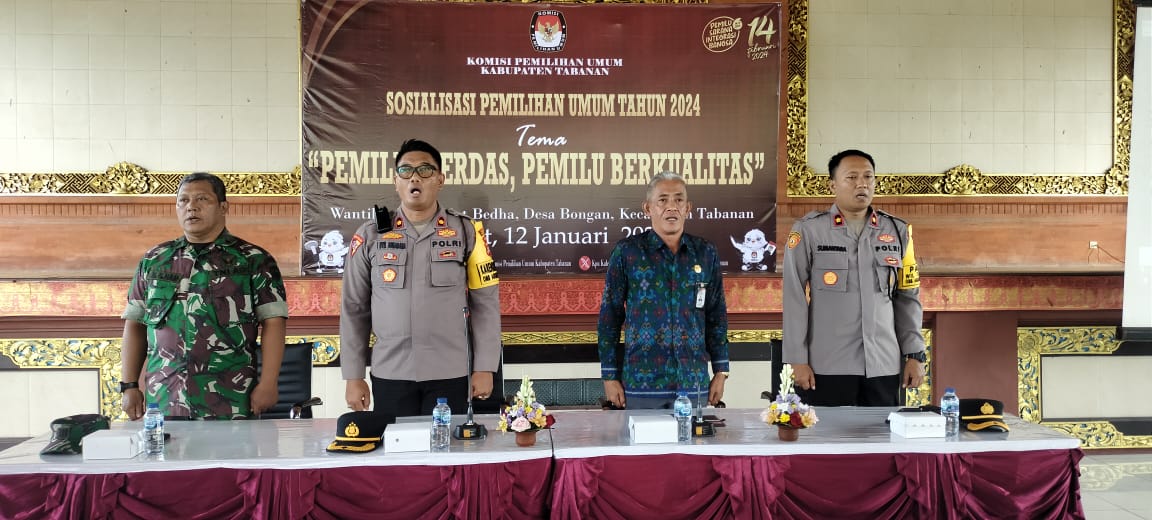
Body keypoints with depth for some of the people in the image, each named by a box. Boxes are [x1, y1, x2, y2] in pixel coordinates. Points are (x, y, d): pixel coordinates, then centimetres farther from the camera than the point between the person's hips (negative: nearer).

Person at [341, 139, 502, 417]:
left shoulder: (466, 232, 2)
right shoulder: (370, 235, 4)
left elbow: (485, 303, 2)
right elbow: (354, 309, 7)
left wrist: (485, 368, -1)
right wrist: (353, 376, 4)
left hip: (449, 374, -1)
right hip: (389, 375, 1)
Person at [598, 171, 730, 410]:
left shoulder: (705, 253, 5)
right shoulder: (626, 252, -3)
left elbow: (717, 315, 11)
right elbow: (609, 316, 0)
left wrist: (721, 372, 7)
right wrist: (610, 376, -3)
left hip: (693, 382, 2)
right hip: (641, 381, -2)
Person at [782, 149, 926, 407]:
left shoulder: (898, 231, 9)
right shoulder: (808, 230, -2)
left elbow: (908, 298, 12)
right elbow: (795, 299, -3)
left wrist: (914, 355, 7)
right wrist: (798, 359, -7)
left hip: (883, 366, 3)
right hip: (826, 367, -3)